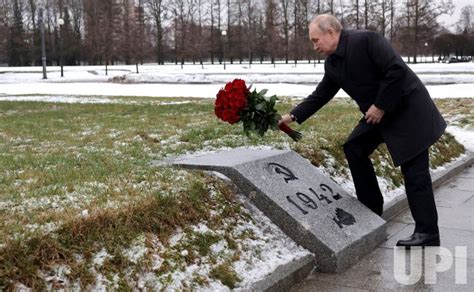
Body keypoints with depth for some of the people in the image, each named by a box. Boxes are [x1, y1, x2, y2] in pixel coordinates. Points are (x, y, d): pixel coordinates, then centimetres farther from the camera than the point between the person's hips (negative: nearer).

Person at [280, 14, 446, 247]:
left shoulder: (366, 40, -21)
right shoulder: (331, 64, 4)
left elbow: (397, 70, -26)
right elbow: (320, 95, 11)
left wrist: (380, 106, -21)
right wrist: (293, 116, 3)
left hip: (407, 108, -9)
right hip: (377, 112, 9)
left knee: (414, 171, -7)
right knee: (354, 148, 7)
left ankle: (427, 233, 1)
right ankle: (371, 209, 18)